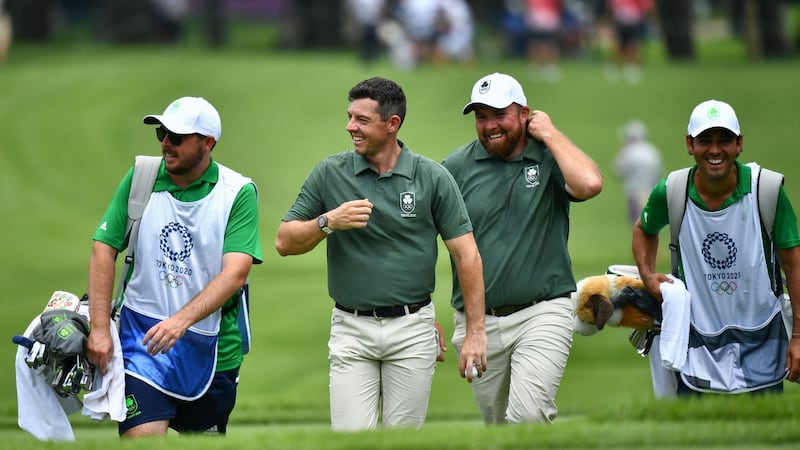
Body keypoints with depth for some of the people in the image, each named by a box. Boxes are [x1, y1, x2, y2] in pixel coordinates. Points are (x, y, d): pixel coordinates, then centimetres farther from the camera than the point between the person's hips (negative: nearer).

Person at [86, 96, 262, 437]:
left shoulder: (238, 192, -7)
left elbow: (235, 272, -17)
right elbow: (104, 249, 1)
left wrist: (180, 321, -29)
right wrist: (99, 328, -8)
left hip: (211, 346, 0)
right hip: (143, 338, 0)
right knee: (142, 436, -17)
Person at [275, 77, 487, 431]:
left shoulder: (432, 177, -2)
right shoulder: (330, 173, 1)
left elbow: (466, 254, -1)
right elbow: (285, 242, 3)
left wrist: (475, 331, -6)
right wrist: (329, 221, -16)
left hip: (412, 329, -1)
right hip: (351, 331, 1)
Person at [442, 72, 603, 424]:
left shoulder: (551, 158, 1)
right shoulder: (456, 167, 5)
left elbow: (589, 184, -22)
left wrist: (550, 134, -9)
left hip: (542, 314, -3)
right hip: (478, 324, 3)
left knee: (528, 416, -21)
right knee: (497, 423, 11)